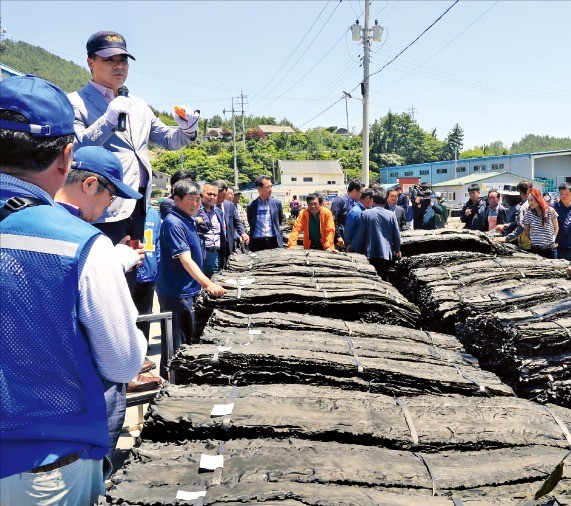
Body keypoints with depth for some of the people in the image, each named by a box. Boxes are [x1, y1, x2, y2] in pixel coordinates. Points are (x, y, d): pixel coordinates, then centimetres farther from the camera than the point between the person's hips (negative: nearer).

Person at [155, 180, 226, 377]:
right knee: (176, 343, 0)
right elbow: (185, 259, -30)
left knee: (188, 339, 20)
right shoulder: (174, 223, -21)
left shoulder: (187, 220, 9)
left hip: (187, 291, 10)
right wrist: (207, 284, -39)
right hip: (176, 292, -10)